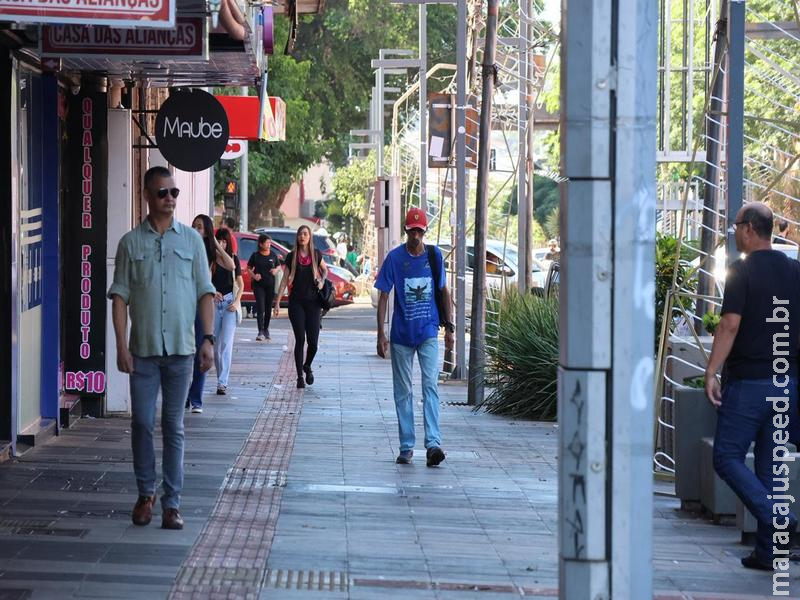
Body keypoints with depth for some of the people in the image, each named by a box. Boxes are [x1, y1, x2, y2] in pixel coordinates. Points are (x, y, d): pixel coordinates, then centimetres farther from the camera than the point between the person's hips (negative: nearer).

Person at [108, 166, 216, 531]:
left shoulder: (191, 240, 6)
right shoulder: (131, 242, 4)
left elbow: (205, 293, 6)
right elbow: (120, 295, 2)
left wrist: (208, 339, -3)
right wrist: (121, 345, -7)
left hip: (181, 349, 0)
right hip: (143, 350, 0)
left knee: (174, 428, 3)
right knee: (142, 423, 0)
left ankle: (171, 503, 7)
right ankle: (146, 493, 17)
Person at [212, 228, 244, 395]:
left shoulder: (233, 259, 5)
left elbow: (240, 284, 9)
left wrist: (236, 301, -5)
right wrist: (212, 292, -16)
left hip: (229, 302, -1)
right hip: (214, 302, 1)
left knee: (226, 342, -11)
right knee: (215, 343, 5)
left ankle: (222, 382, -15)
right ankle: (220, 378, 18)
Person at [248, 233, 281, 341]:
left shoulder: (273, 255, 4)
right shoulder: (255, 255, -2)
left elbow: (279, 265, 17)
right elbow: (249, 268, 5)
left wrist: (276, 270, -5)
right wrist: (253, 275, -13)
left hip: (270, 285, 3)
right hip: (258, 285, -3)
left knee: (268, 308, 11)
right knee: (260, 308, -11)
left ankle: (266, 329, 28)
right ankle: (261, 332, -16)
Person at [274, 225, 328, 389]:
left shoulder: (316, 255, 5)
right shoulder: (291, 257, 3)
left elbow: (325, 270, 22)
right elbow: (285, 280, 4)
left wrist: (322, 281, 0)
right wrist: (277, 302, -1)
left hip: (313, 302, 1)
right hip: (296, 302, -1)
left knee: (313, 341, -5)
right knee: (300, 340, -4)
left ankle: (307, 366, 25)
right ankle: (299, 376, 6)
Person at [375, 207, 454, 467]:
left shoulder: (434, 255, 2)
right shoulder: (394, 258, -4)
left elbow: (443, 291, 13)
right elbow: (383, 297, -3)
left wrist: (449, 327, 10)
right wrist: (381, 334, -8)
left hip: (428, 333, 0)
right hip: (401, 335, 0)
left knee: (430, 385, -12)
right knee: (403, 392, 6)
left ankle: (433, 443, -20)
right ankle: (406, 446, 13)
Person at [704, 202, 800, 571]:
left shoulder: (743, 271, -9)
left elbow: (730, 324, -18)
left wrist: (711, 371, -15)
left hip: (748, 381, -6)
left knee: (727, 457, 1)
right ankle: (770, 550, 8)